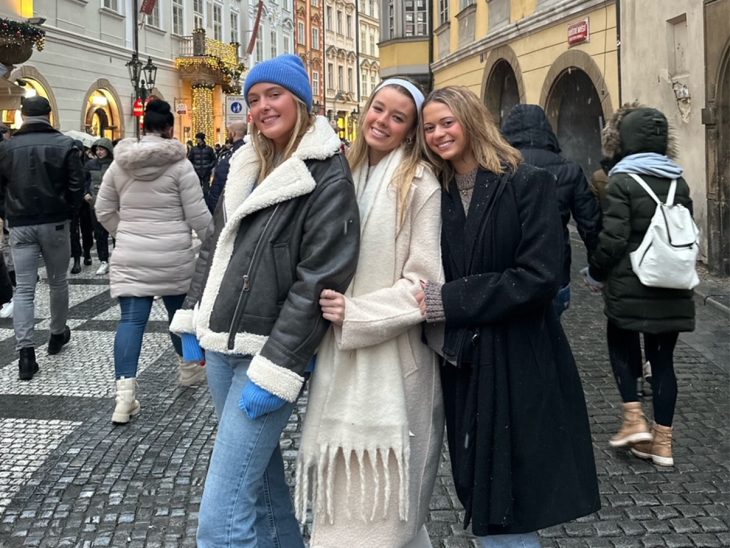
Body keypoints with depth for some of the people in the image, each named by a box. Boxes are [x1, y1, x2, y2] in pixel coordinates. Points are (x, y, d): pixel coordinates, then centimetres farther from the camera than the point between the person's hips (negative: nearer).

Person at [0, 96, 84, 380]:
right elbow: (76, 185, -8)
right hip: (54, 222, -1)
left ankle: (25, 351, -10)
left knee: (24, 288, 1)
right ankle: (58, 334, 32)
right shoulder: (64, 144, -6)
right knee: (57, 281, 17)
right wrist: (69, 212, 6)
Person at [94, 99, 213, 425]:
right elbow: (197, 215, -8)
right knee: (180, 312, 18)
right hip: (173, 256, -2)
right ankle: (188, 368, 39)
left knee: (131, 320, -2)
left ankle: (124, 395, -12)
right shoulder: (179, 164, -9)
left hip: (130, 256, 2)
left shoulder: (119, 163, 4)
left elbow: (103, 210, 10)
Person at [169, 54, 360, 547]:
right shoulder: (246, 165, 12)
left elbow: (319, 281, -17)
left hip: (268, 353, -8)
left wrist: (276, 368, -20)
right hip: (221, 346, 8)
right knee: (259, 473, 21)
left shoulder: (327, 177, -11)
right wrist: (192, 319, 14)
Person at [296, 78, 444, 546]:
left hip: (392, 362, -6)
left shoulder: (420, 184, -9)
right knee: (345, 495, 15)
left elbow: (424, 284, -13)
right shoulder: (348, 175, 10)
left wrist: (356, 316, -18)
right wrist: (329, 314, 8)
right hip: (339, 358, 6)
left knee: (380, 501, 3)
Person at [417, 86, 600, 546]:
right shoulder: (438, 195, 8)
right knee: (483, 504, 12)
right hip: (463, 366, 5)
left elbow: (539, 277, -17)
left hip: (520, 366, -5)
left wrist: (447, 302, -19)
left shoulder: (528, 184, -8)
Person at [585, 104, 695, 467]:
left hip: (631, 286, -5)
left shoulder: (622, 182, -11)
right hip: (672, 287, 5)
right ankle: (662, 441, 14)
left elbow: (612, 239, -15)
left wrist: (595, 274, 1)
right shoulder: (679, 182, 6)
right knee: (662, 357, 10)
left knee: (621, 343, 17)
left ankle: (634, 419, 6)